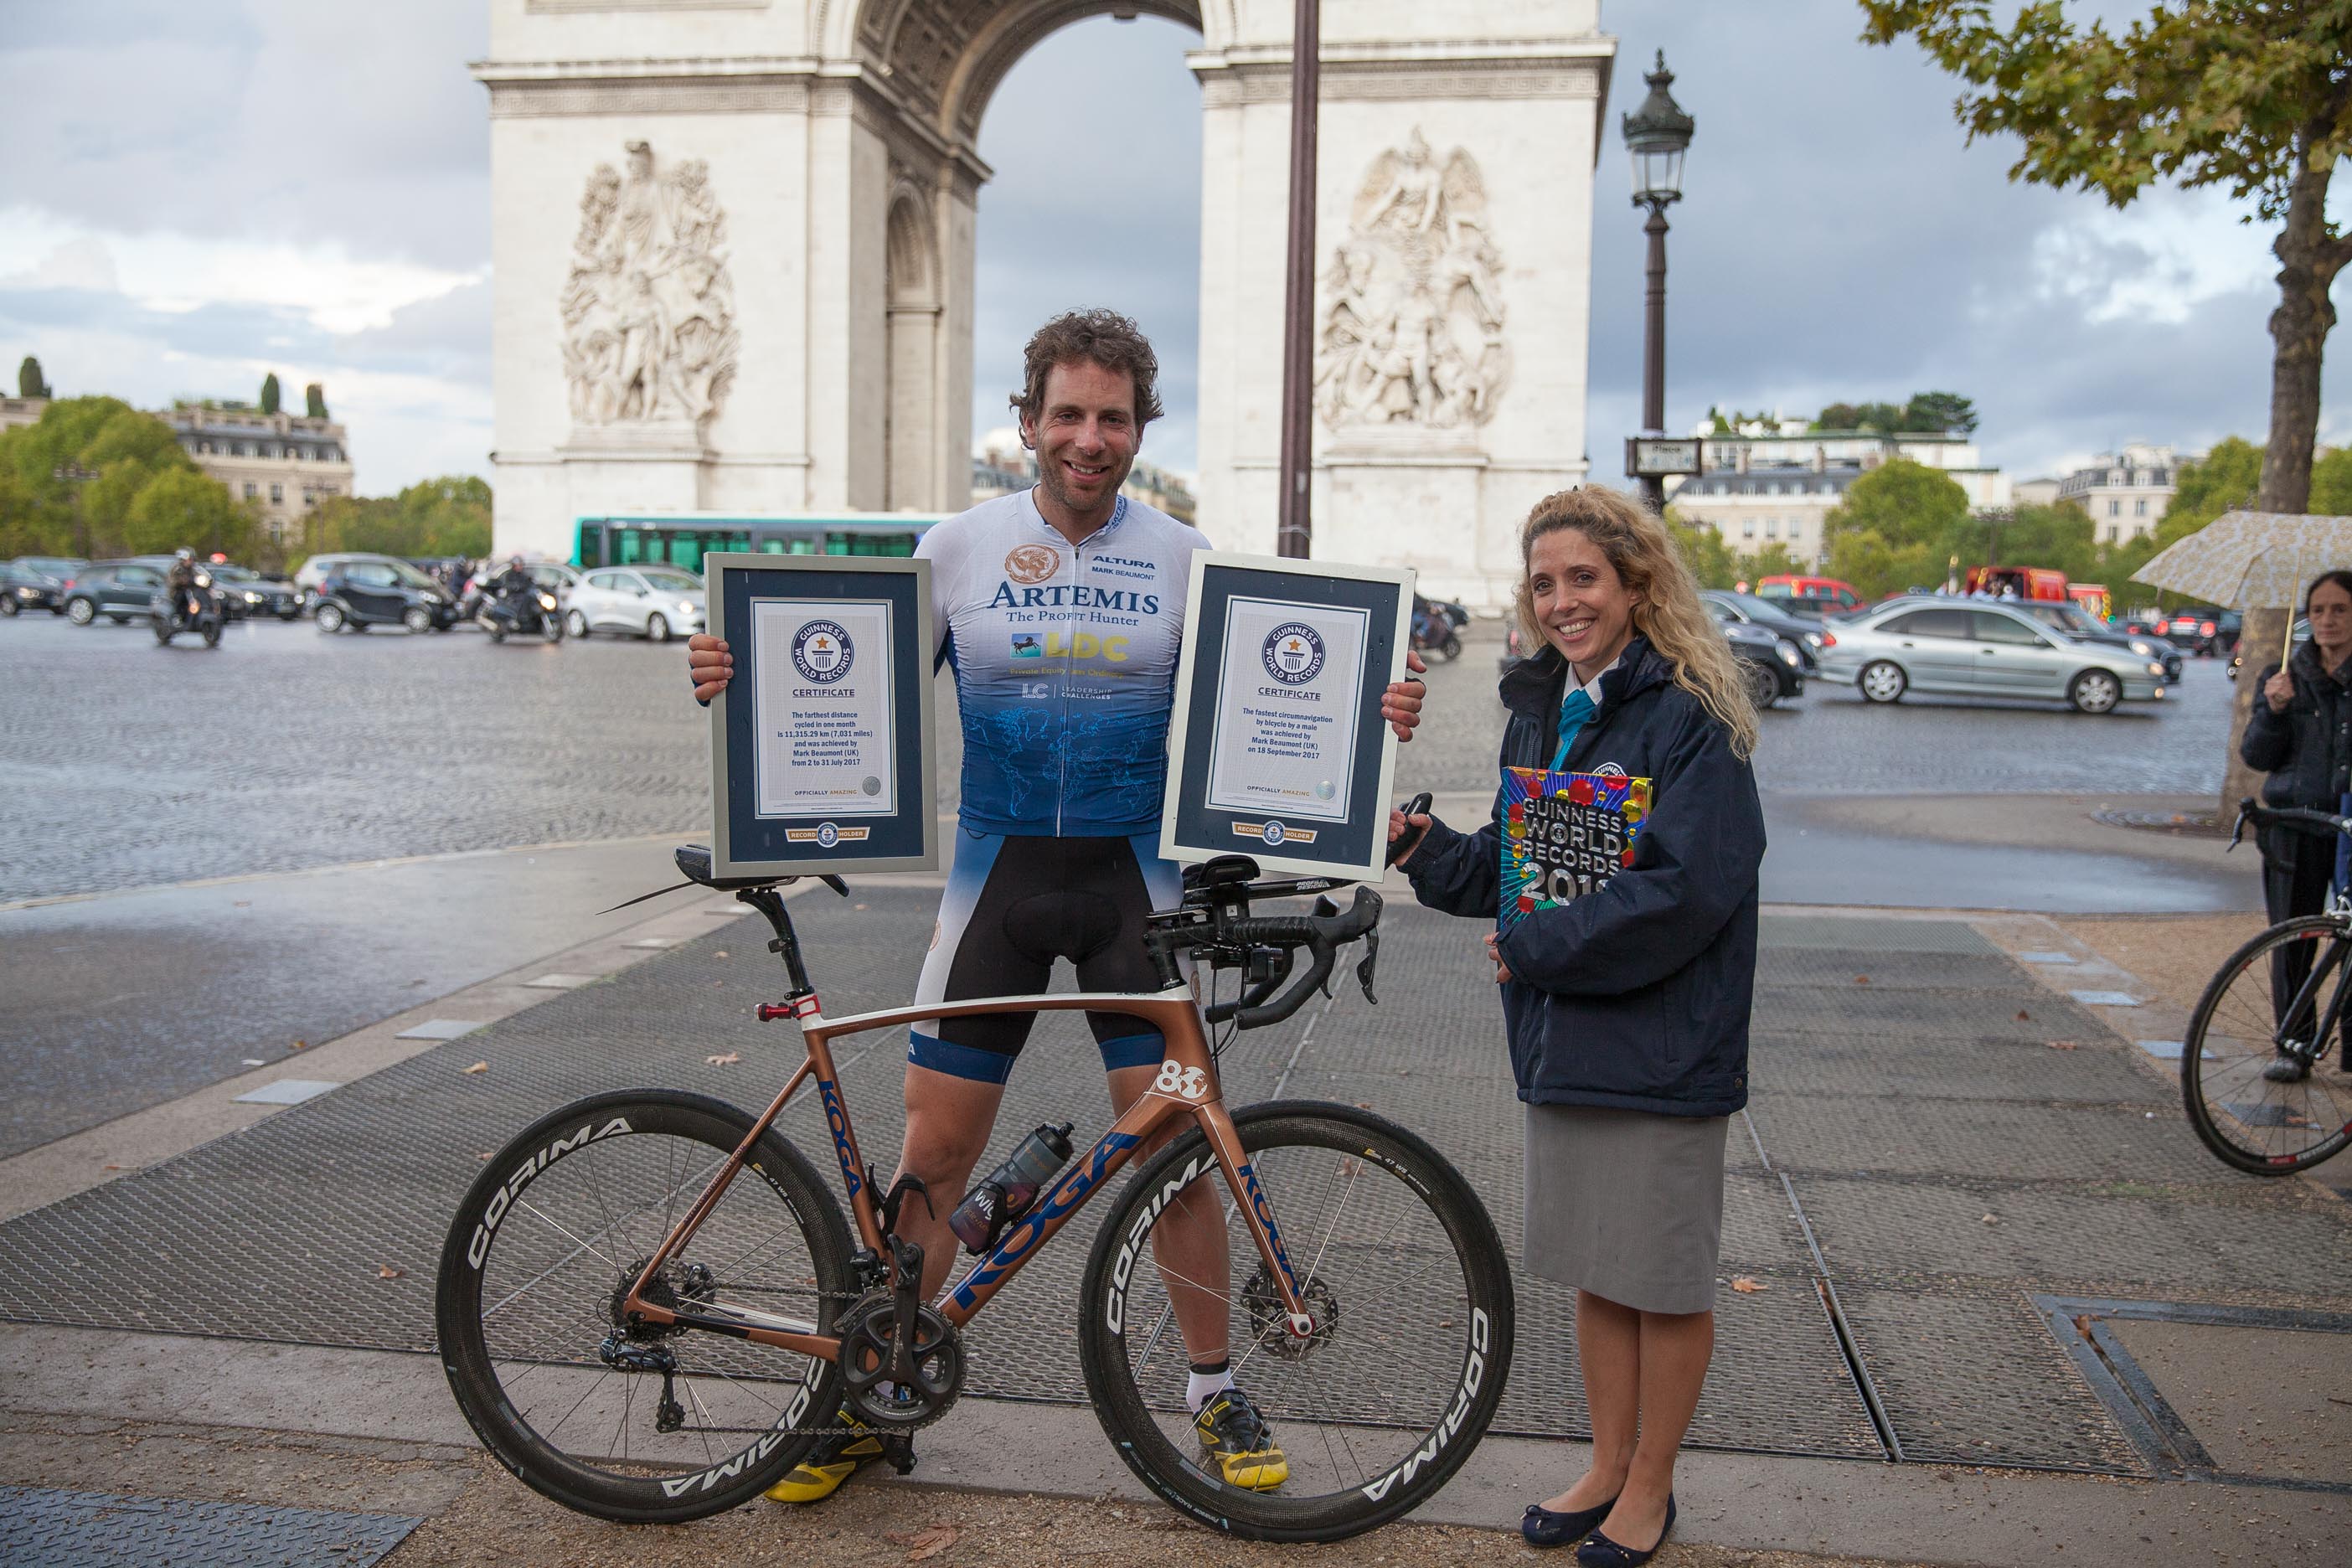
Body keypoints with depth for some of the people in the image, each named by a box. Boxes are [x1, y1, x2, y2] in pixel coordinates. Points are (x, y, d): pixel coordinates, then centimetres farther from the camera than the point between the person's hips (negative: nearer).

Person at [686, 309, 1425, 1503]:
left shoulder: (1185, 558, 3)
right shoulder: (956, 549, 2)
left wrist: (1368, 720, -13)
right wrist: (745, 681, -14)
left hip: (1134, 876, 0)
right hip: (998, 870, 0)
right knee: (933, 1150, 3)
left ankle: (1216, 1394, 21)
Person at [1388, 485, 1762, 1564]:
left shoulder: (1691, 721, -14)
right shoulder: (1537, 714, 10)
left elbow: (1688, 889, -21)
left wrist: (1540, 946, -18)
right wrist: (1420, 846, -4)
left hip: (1662, 1041, -7)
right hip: (1561, 1032, 7)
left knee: (1667, 1276, 8)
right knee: (1597, 1268, 18)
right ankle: (1608, 1466, 33)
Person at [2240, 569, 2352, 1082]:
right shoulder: (2284, 677, 9)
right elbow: (2255, 755, 4)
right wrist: (2274, 711, -12)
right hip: (2295, 827, 2)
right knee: (2291, 944, 5)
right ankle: (2293, 1049, 16)